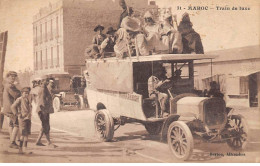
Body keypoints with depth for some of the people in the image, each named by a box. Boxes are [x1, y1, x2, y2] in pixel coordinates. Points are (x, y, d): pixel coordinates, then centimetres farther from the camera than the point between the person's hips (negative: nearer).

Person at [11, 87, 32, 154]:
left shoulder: (28, 100, 14)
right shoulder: (19, 99, -8)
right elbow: (13, 107, -17)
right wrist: (18, 114, -14)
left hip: (28, 119, 7)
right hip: (22, 119, -7)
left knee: (27, 134, 7)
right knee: (23, 135, -6)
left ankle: (24, 149, 12)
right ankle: (20, 149, 1)